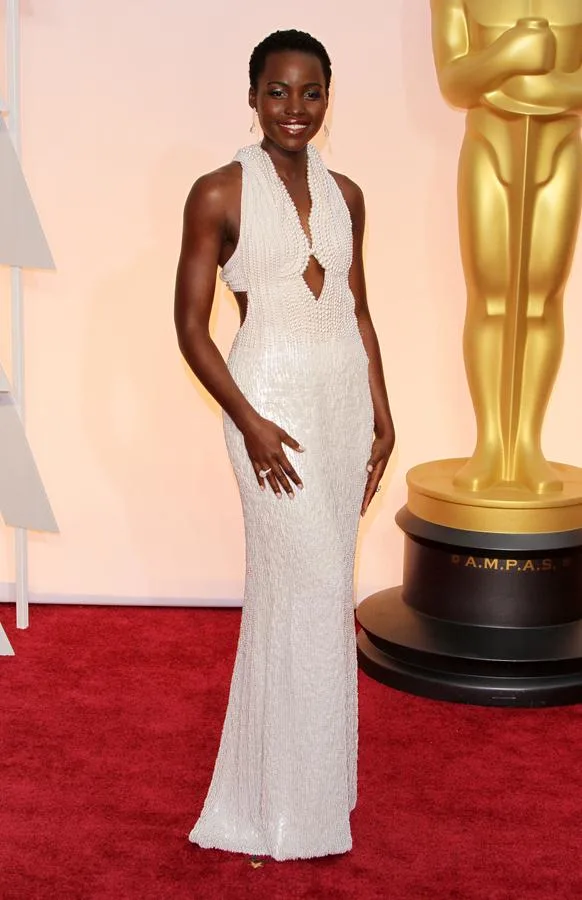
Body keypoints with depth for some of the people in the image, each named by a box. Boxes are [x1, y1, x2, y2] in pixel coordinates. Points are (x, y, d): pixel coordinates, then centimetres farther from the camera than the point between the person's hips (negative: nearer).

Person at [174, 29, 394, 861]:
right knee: (311, 583, -6)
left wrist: (381, 414, 9)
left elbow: (358, 312, 14)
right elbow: (191, 326, -8)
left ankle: (314, 772, 26)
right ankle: (293, 806, 8)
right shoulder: (219, 194, -7)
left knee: (320, 586, 11)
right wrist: (249, 421, -15)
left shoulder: (345, 195, 9)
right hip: (273, 396, -5)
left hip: (345, 396, 6)